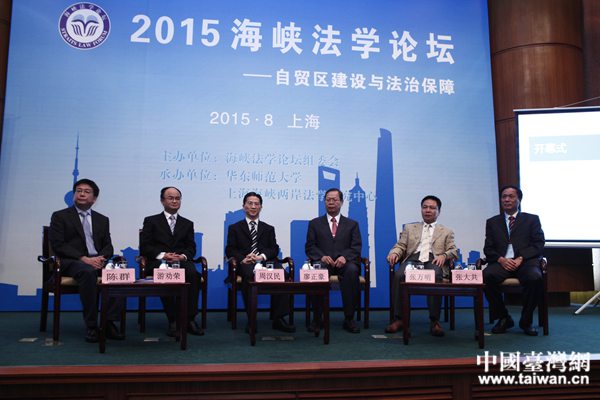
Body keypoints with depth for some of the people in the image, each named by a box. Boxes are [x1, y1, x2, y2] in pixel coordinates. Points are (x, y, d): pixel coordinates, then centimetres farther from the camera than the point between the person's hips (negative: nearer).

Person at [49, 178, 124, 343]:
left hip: (98, 261, 4)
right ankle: (91, 326, -30)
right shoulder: (60, 216, 9)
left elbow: (108, 246, 15)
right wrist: (83, 258, -16)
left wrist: (101, 258, -10)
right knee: (88, 272, -38)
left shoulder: (102, 220, 21)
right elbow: (57, 245, -3)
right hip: (72, 262, -3)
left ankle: (109, 322, -27)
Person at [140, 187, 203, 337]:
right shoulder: (151, 221, 17)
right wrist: (162, 255, -12)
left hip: (182, 261, 2)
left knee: (193, 274, -34)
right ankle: (173, 320, -28)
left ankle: (190, 319, -27)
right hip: (159, 262, -2)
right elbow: (145, 246, 6)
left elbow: (191, 248, 13)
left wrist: (182, 256, -10)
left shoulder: (187, 224, 24)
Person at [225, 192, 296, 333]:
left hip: (266, 262, 2)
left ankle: (278, 318, -27)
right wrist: (242, 259, -13)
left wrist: (262, 256, -11)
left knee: (282, 274, -33)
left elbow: (274, 249, 12)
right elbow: (230, 250, 10)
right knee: (249, 275, -40)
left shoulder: (269, 229, 28)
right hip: (246, 264, -1)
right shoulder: (234, 228, 23)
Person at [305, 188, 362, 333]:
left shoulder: (352, 224, 19)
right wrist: (321, 257, -13)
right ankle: (317, 318, -21)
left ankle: (349, 319, -25)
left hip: (344, 263, 0)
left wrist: (344, 257, -15)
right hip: (323, 262, 0)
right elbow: (310, 247, 8)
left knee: (352, 270, -36)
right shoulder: (315, 223, 19)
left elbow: (356, 247, 6)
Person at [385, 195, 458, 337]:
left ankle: (434, 321, -31)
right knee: (399, 276, -34)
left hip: (433, 261, -1)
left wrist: (444, 255, -9)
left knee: (435, 277, -38)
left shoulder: (446, 232, 26)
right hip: (413, 259, 1)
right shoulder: (409, 228, 27)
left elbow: (453, 251, 14)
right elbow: (400, 246, 17)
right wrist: (394, 253, -7)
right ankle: (398, 319, -26)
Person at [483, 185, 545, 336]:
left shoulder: (532, 219, 17)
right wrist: (501, 259, -9)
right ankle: (503, 318, -11)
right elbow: (488, 248, 12)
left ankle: (526, 321, -12)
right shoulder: (492, 222, 21)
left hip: (525, 261, -1)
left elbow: (538, 244, 5)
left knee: (535, 278, -36)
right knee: (486, 276, -32)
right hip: (502, 262, 1)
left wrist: (521, 258, -12)